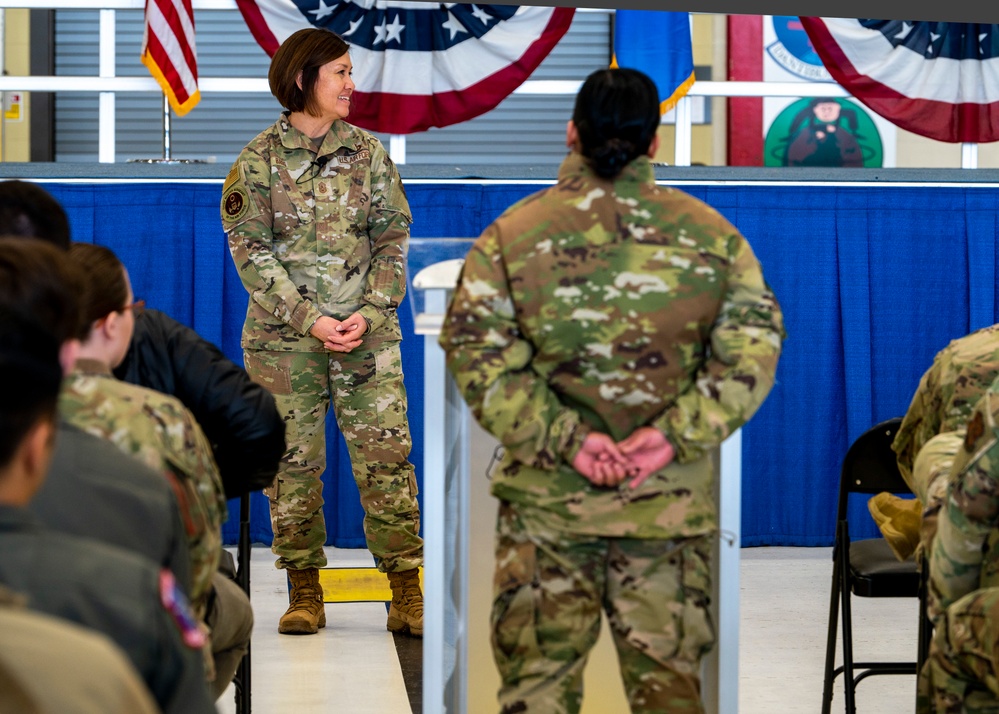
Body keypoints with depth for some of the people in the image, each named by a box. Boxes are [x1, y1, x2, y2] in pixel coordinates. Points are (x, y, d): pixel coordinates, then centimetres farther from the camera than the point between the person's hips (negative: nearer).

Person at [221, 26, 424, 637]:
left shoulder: (367, 151, 7)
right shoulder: (258, 161, -1)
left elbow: (394, 236, 5)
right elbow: (251, 251, -5)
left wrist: (370, 313, -9)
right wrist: (310, 320, -13)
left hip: (368, 334, 1)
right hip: (284, 335, -1)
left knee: (387, 456, -3)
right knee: (293, 461, 2)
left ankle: (406, 593, 2)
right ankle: (306, 594, 12)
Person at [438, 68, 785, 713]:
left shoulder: (512, 234, 0)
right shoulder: (711, 234, 4)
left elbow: (476, 353, -9)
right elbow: (753, 348, -4)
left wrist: (561, 439, -13)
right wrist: (677, 435, -11)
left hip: (546, 500, -1)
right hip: (672, 507, 1)